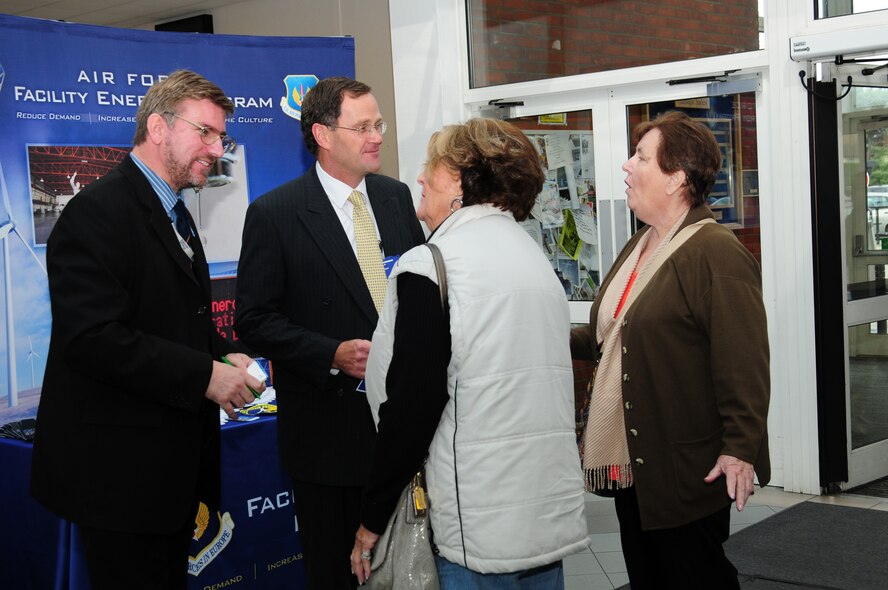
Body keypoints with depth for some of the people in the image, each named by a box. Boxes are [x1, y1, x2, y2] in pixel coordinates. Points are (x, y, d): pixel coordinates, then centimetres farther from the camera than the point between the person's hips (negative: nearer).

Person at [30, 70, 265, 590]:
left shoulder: (174, 214, 16)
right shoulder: (98, 212, -16)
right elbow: (92, 339, -26)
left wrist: (226, 357, 3)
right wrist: (204, 375, -21)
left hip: (174, 468, 10)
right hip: (120, 469, -9)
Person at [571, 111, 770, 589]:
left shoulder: (717, 254, -17)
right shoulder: (638, 248, 13)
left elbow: (744, 364, -21)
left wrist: (740, 448, -22)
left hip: (688, 472, -9)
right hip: (631, 464, 9)